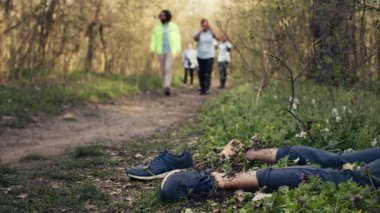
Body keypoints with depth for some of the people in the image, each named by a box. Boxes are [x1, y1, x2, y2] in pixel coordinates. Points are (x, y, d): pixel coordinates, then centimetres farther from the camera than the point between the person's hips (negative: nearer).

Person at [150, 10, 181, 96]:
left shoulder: (174, 27, 0)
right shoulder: (157, 27, 5)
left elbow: (177, 39, 0)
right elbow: (154, 39, 3)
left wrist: (178, 52, -6)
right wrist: (152, 50, -9)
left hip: (171, 51, -3)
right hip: (161, 51, 3)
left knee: (168, 68, -20)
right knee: (163, 70, 6)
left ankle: (167, 87, -24)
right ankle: (165, 87, 19)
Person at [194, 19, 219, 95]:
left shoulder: (211, 32, 1)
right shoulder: (198, 32, 2)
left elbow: (217, 38, -18)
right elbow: (195, 38, -18)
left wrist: (210, 28, -21)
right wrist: (201, 30, -19)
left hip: (210, 55, -2)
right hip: (200, 56, 2)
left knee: (208, 73, -11)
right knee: (201, 73, 5)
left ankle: (207, 89, -17)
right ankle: (202, 88, 16)